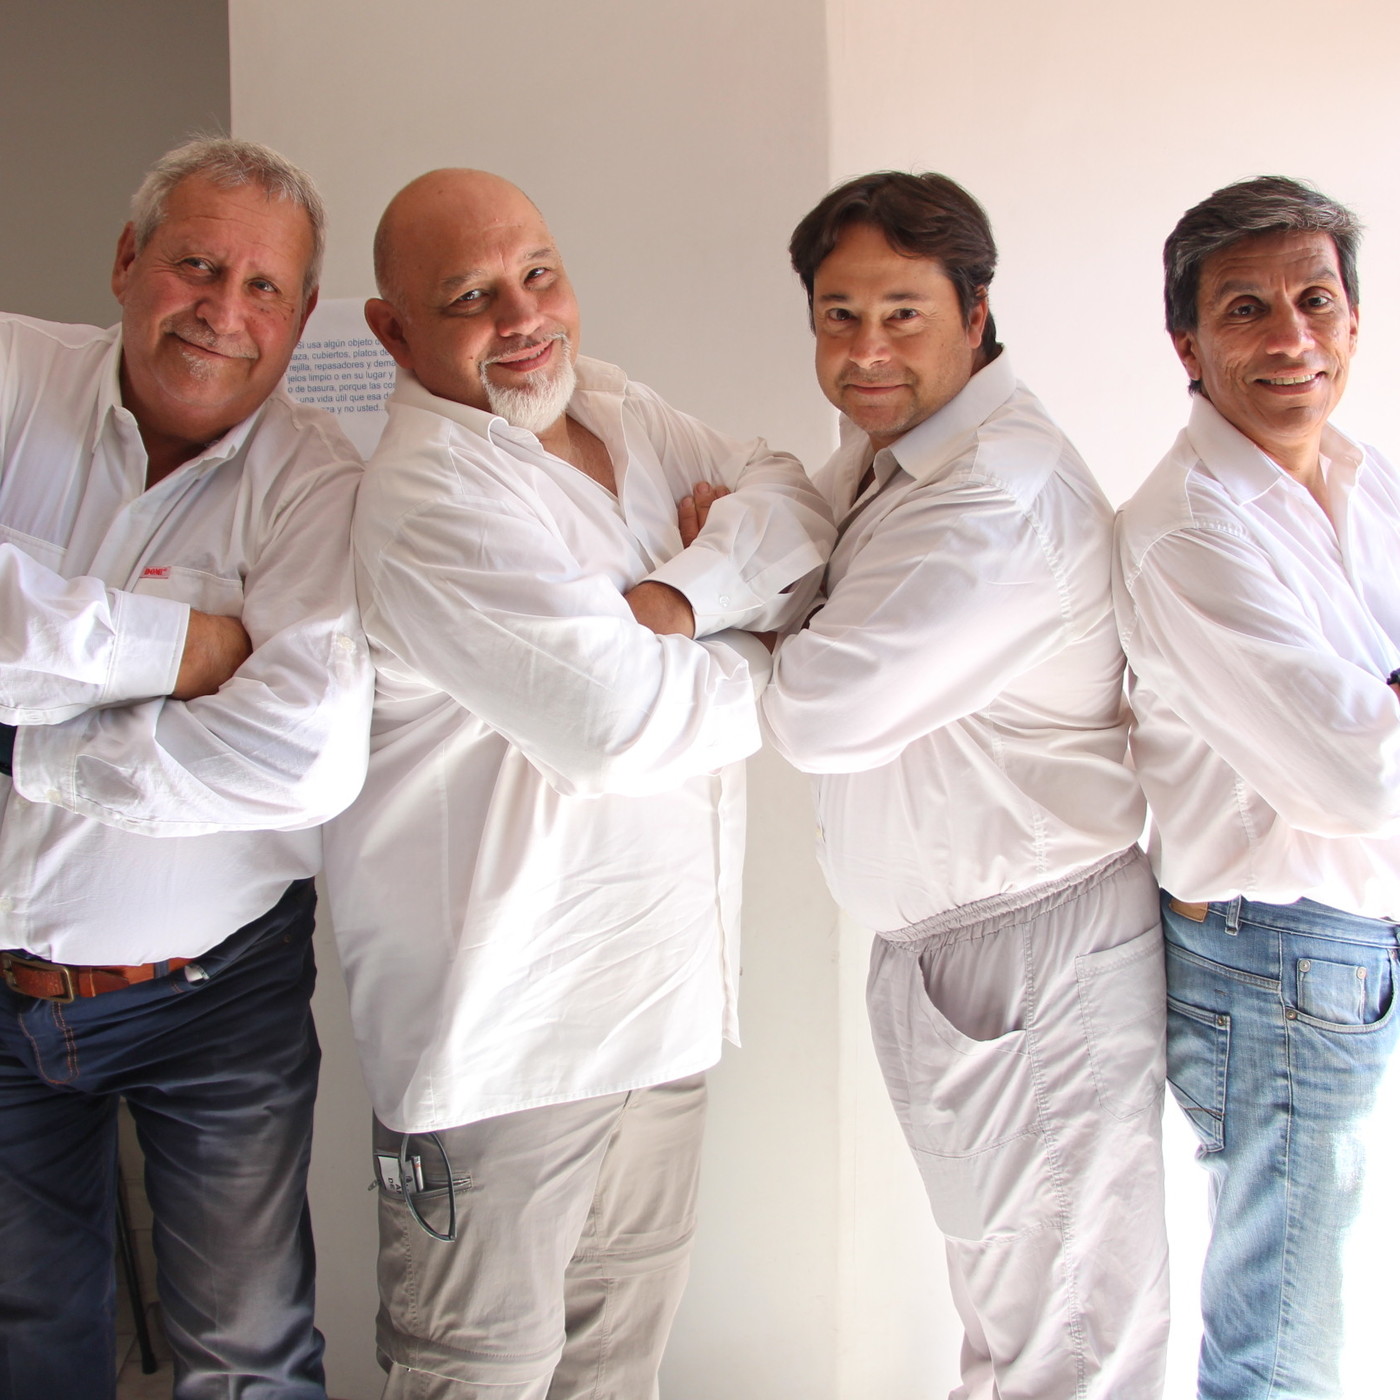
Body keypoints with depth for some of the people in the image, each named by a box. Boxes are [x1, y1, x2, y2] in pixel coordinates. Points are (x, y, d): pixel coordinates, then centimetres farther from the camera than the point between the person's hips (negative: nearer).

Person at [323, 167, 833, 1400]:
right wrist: (768, 664, -6)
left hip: (660, 991, 8)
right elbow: (622, 721, -25)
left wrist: (684, 595, -19)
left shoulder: (613, 407, 8)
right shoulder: (432, 495, -20)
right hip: (501, 1016, -7)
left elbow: (799, 508, 0)